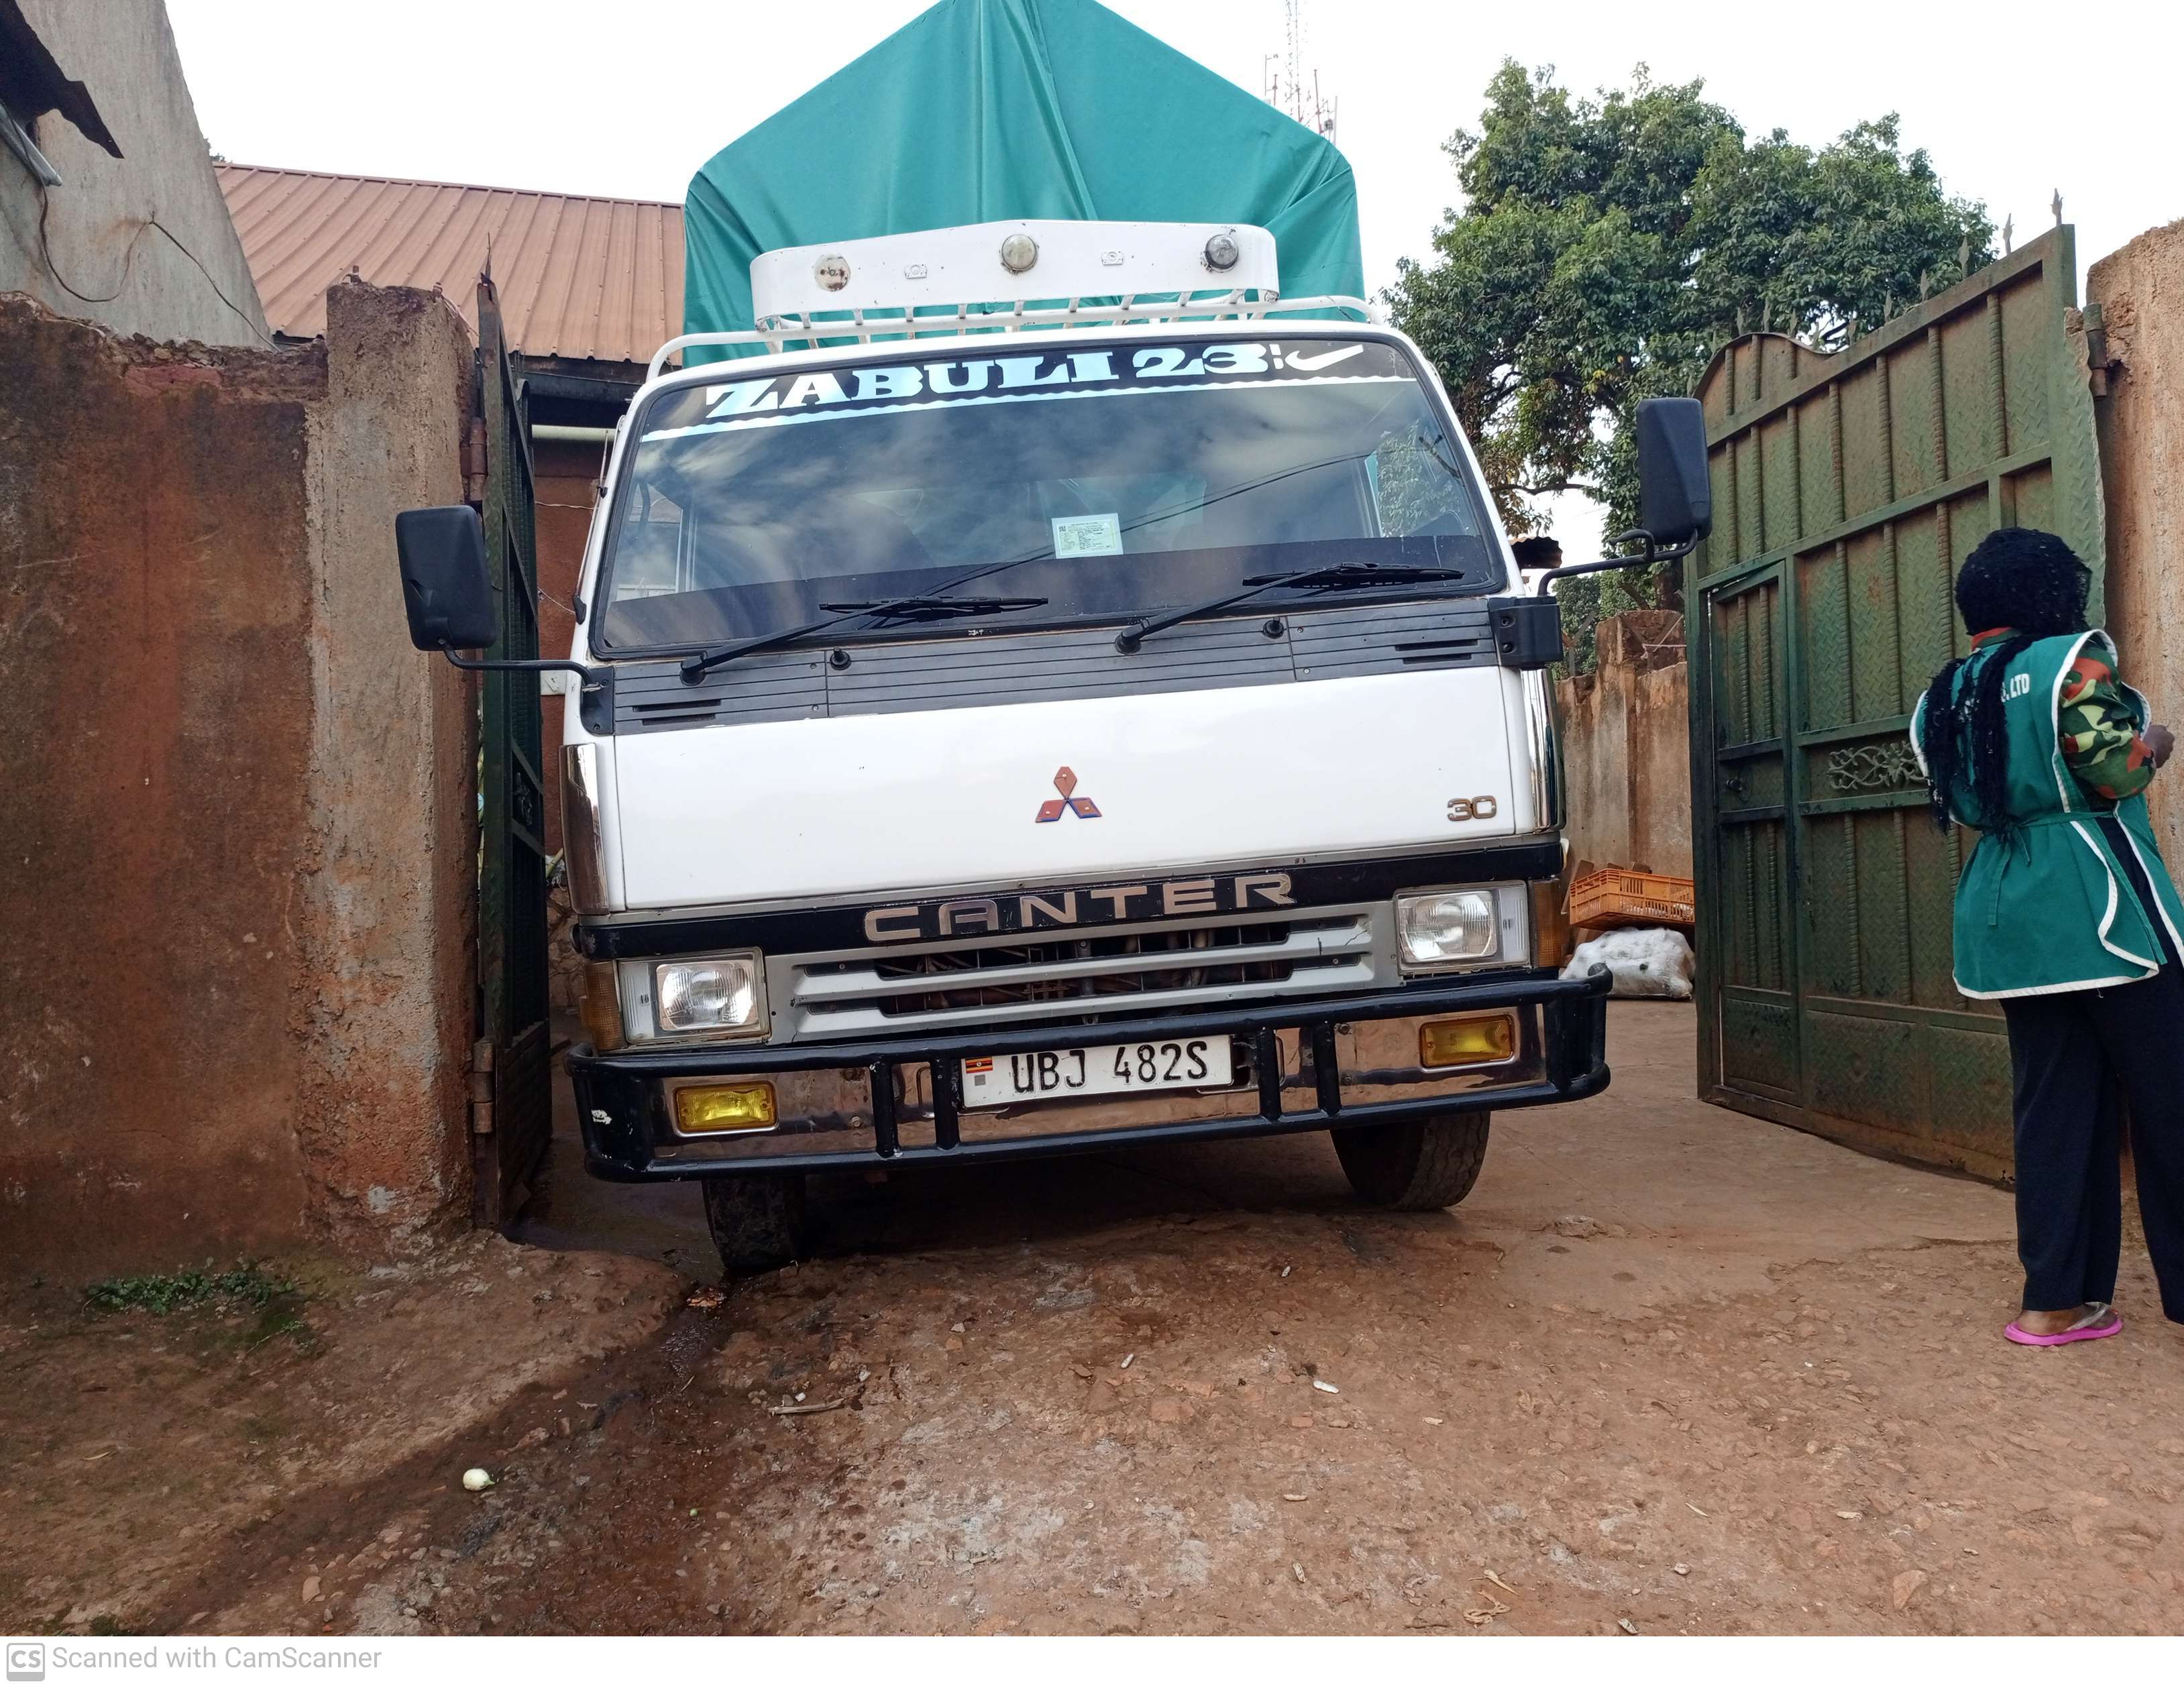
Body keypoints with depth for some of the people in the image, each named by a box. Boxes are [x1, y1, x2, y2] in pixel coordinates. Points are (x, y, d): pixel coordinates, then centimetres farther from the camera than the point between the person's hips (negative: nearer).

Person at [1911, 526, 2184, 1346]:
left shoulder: (1942, 700, 13)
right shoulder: (2068, 659, -8)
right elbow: (2112, 772, -16)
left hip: (2003, 914, 7)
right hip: (2096, 904, -6)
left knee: (2054, 1105, 9)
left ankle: (2057, 1298, 9)